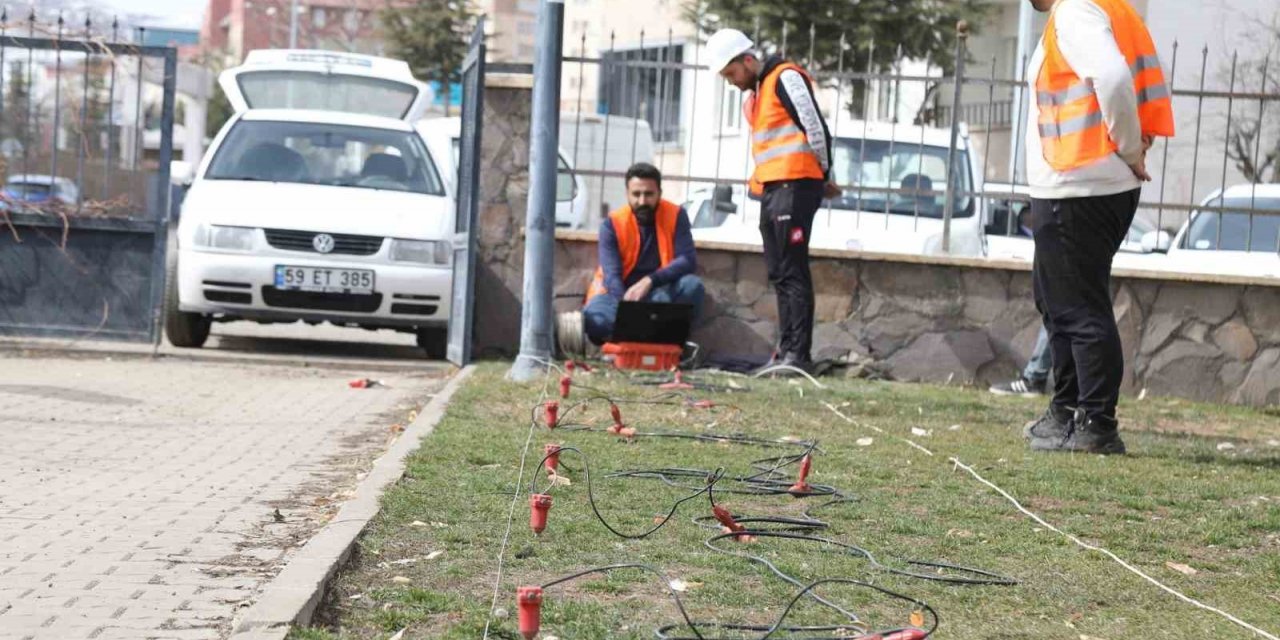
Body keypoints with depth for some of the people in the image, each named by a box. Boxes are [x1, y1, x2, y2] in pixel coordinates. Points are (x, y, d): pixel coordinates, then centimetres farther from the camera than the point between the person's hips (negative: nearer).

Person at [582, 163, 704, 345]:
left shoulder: (676, 215, -6)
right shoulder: (612, 224, -10)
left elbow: (688, 261, -16)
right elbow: (612, 275, -19)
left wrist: (650, 280, -32)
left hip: (660, 293, 1)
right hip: (619, 292, -1)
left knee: (692, 284, -30)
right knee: (594, 320, -34)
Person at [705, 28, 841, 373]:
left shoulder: (786, 78, -6)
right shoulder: (755, 95, 22)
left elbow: (815, 128, -11)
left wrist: (823, 177, -1)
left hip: (795, 186, -9)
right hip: (771, 191, 9)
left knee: (793, 271, -12)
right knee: (779, 274, 8)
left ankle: (798, 352, -13)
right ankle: (786, 351, 11)